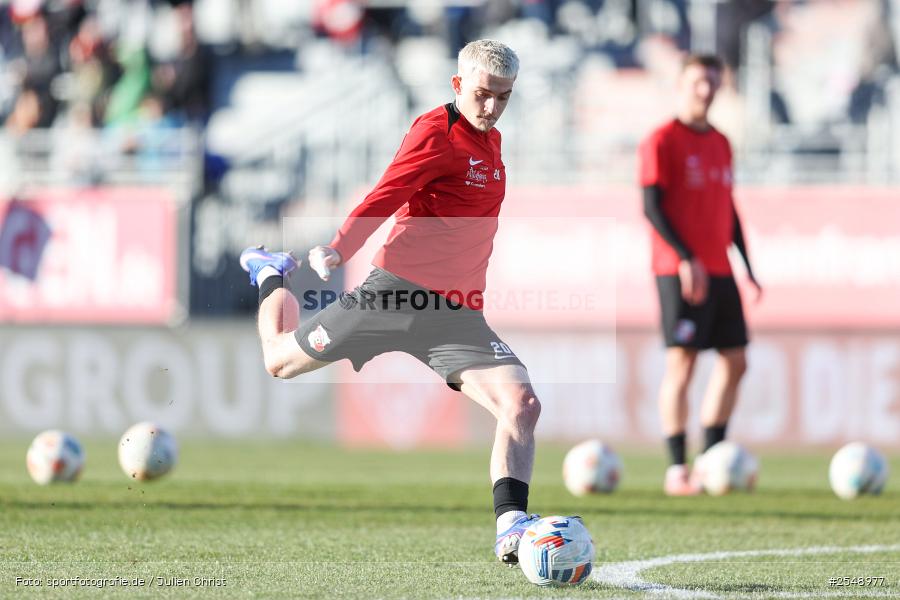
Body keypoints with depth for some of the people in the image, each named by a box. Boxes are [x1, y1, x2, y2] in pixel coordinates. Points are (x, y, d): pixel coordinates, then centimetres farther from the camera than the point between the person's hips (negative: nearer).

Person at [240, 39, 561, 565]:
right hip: (399, 290, -6)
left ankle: (511, 526, -20)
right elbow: (387, 197, -22)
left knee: (522, 404, -17)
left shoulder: (491, 141, 16)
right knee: (280, 360, 12)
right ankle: (271, 276, 44)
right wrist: (339, 249, -35)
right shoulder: (438, 132, -10)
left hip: (458, 314, 6)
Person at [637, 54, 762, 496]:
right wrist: (685, 259, -20)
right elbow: (652, 207, -11)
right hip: (680, 271, -8)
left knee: (735, 361, 4)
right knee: (681, 362, -9)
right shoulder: (662, 141, -5)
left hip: (719, 272, 8)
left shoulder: (720, 144, 17)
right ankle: (676, 471, -7)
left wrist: (746, 266, 17)